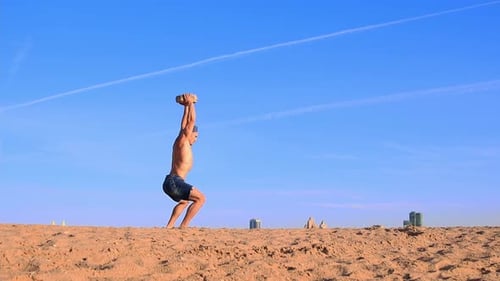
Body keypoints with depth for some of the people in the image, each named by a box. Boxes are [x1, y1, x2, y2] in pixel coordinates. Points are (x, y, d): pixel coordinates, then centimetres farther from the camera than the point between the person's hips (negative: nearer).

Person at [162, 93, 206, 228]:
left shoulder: (180, 141, 16)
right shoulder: (183, 140, -7)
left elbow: (185, 122, 27)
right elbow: (191, 121, -6)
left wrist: (187, 106, 31)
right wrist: (190, 103, 3)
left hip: (170, 182, 10)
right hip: (174, 182, -10)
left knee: (184, 202, 34)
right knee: (201, 198, -15)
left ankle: (169, 226, 27)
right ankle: (183, 226, -16)